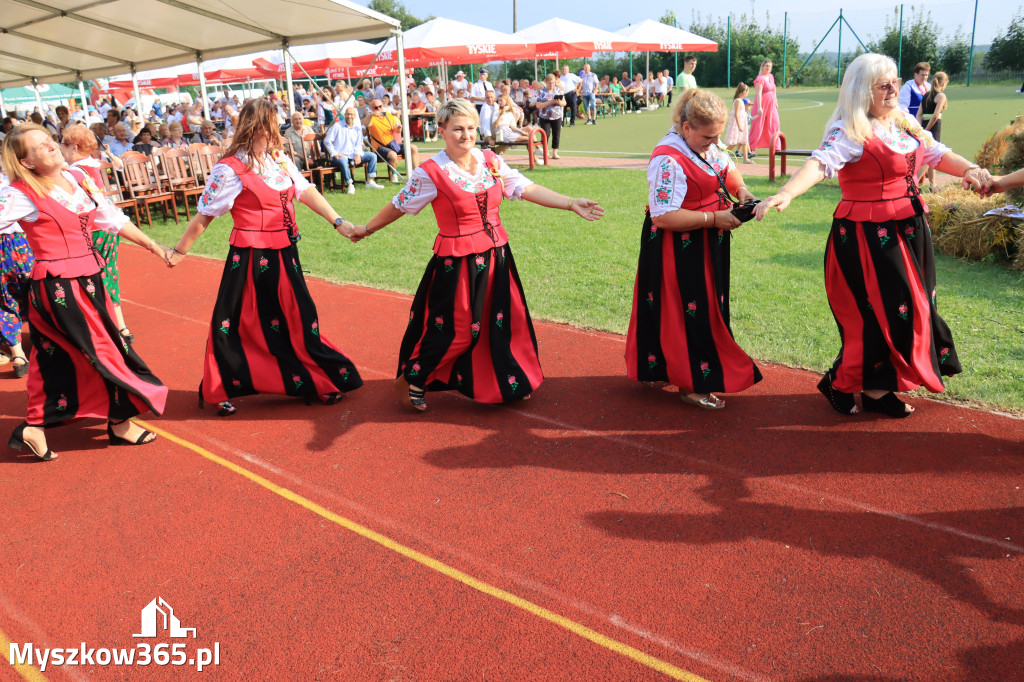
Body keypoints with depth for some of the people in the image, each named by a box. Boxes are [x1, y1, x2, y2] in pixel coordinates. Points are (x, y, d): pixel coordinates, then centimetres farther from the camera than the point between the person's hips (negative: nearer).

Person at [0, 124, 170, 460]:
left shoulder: (79, 178, 6)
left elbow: (114, 219, 11)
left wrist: (155, 248, 12)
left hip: (86, 279, 7)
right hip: (58, 287, -7)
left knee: (57, 356, 14)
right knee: (102, 350, 1)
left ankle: (34, 427, 28)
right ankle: (121, 423, 17)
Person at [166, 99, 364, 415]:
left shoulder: (280, 159, 7)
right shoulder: (231, 170, -13)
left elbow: (306, 191, 2)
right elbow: (204, 214, -8)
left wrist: (338, 222, -8)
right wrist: (179, 251, -3)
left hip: (284, 254, 7)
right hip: (252, 258, -6)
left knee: (297, 318, 16)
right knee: (236, 322, 3)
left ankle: (320, 381, 30)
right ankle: (224, 391, 21)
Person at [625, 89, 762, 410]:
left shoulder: (705, 145, 5)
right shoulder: (669, 159, -24)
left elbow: (728, 168, 23)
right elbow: (662, 216, -29)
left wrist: (741, 190, 1)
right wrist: (713, 218, -25)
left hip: (705, 246, 10)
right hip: (678, 250, -10)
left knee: (703, 308, 18)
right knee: (689, 312, -2)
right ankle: (693, 384, 11)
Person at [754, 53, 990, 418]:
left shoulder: (906, 124, 11)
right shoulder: (850, 131, -16)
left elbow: (937, 153, 19)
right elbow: (821, 162, -32)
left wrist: (969, 170, 0)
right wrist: (785, 194, -49)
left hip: (909, 230, 9)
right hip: (869, 236, -9)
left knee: (910, 308, 15)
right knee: (881, 312, -7)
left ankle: (877, 388, 27)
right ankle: (839, 383, 11)